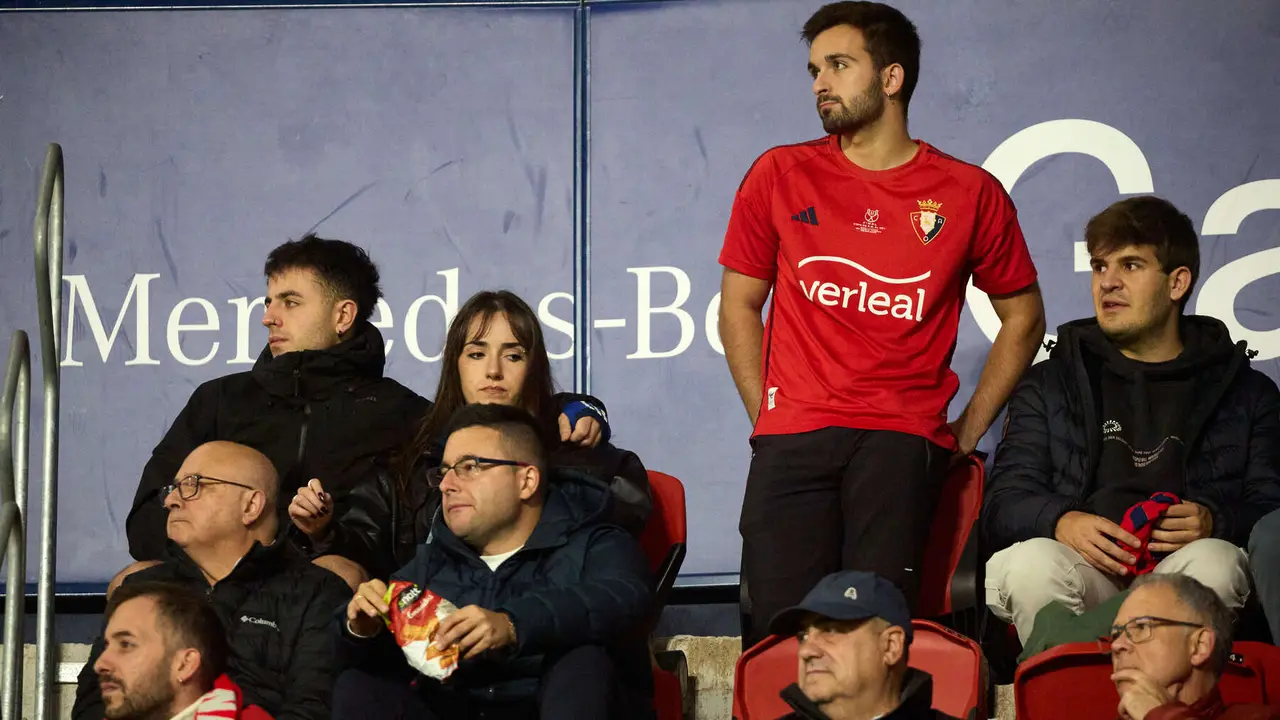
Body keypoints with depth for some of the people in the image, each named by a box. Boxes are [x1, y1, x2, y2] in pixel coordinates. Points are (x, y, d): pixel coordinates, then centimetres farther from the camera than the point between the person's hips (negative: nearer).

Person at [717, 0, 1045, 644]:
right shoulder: (780, 176, 12)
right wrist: (766, 417, 7)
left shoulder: (969, 193, 9)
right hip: (793, 439, 1)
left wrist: (967, 431, 10)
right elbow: (739, 304, 17)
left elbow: (1022, 315, 17)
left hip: (904, 439, -1)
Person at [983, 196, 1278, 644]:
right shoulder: (1050, 385, 24)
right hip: (1084, 570, 1)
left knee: (1215, 564, -36)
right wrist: (1061, 522, -12)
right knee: (1031, 562, -34)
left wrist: (1215, 524, -12)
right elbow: (1003, 502, 12)